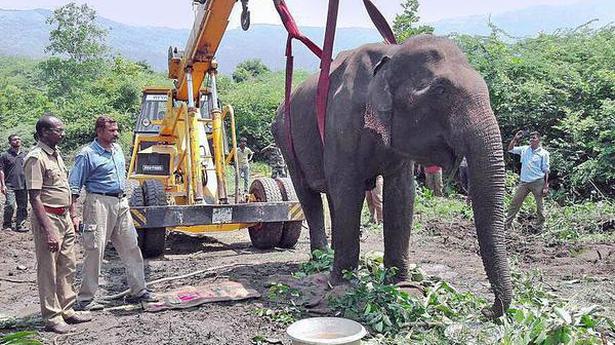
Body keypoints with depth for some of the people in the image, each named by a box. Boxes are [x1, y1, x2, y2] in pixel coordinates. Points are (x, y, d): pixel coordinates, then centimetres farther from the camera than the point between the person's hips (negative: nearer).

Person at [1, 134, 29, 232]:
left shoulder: (24, 154, 12)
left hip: (23, 185, 4)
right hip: (10, 186, -4)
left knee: (23, 206, 5)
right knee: (10, 205, -11)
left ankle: (20, 225, 14)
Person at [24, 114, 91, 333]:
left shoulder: (56, 154, 12)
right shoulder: (36, 158, -16)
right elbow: (35, 198, -20)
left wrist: (73, 215, 17)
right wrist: (48, 231, -24)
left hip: (64, 217, 9)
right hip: (48, 218, -9)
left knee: (67, 267, 15)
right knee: (48, 270, 1)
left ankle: (67, 310, 26)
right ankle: (52, 318, 11)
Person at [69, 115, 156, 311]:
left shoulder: (117, 149, 13)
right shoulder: (87, 154, -9)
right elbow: (74, 187, -11)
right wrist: (73, 215, -17)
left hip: (121, 203, 8)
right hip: (99, 203, -7)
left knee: (131, 247, 10)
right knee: (94, 251, -4)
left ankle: (138, 291, 20)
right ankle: (85, 299, 6)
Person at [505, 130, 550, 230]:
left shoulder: (543, 153, -1)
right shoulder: (524, 149, 9)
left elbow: (546, 171, -1)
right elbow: (510, 149, 16)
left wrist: (546, 186, -6)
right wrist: (515, 139, 2)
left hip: (538, 182, -4)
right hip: (524, 182, 4)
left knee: (539, 206, 4)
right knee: (514, 203, 2)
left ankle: (539, 227, 14)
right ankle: (507, 224, 6)